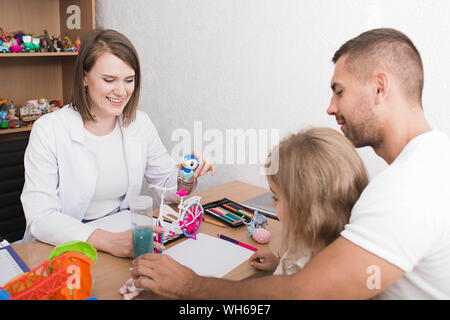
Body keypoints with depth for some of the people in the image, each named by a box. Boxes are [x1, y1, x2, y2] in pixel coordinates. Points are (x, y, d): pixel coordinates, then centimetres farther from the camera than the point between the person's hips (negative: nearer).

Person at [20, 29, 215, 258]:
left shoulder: (140, 124, 2)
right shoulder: (48, 131, -13)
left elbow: (168, 184, 9)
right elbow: (40, 218, -20)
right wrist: (107, 241, -34)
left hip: (122, 236, 3)